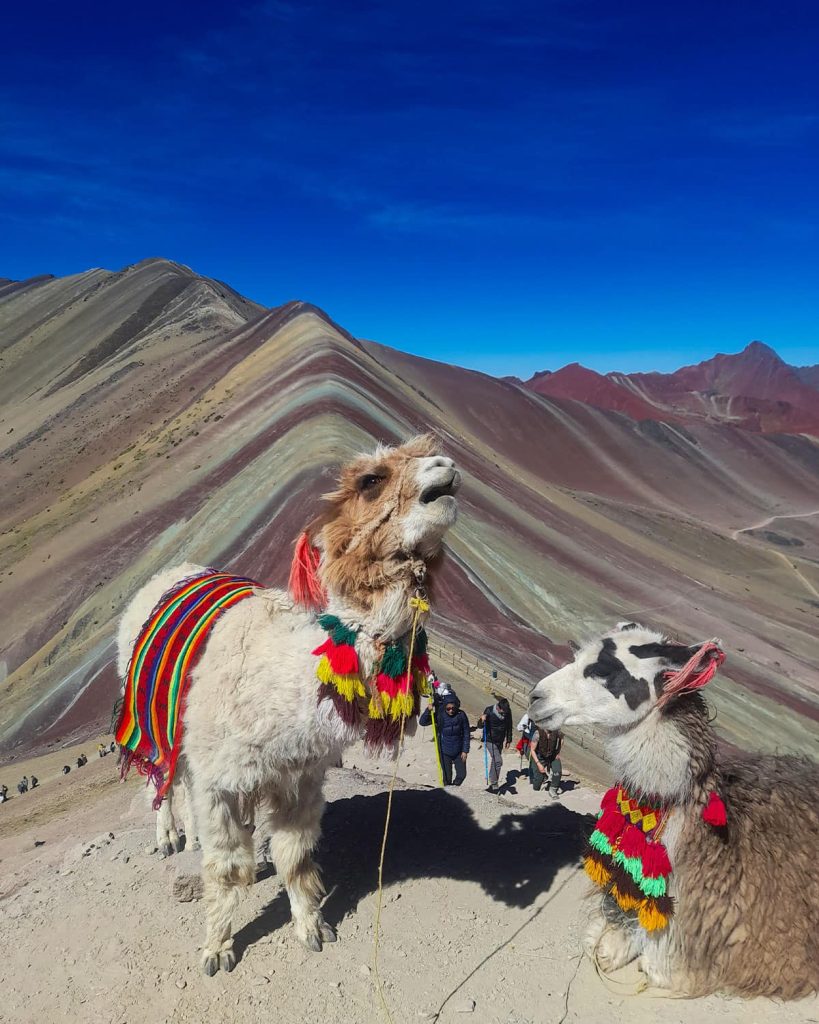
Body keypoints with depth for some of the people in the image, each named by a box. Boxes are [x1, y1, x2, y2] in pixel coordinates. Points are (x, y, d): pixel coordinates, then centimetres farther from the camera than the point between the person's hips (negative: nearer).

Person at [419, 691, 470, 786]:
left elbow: (466, 734, -4)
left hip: (458, 752, 1)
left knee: (462, 774, 8)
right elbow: (422, 722, -11)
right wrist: (428, 710, -27)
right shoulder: (439, 715, -12)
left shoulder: (461, 715, -11)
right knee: (447, 778, 4)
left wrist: (465, 750, -5)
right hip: (445, 752, -1)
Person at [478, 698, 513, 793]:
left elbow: (509, 726, 8)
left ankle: (493, 784, 24)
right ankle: (494, 785, -6)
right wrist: (481, 720, -36)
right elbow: (480, 725, -14)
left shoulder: (508, 712, -7)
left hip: (500, 741, 4)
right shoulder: (489, 710, -19)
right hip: (490, 740, -4)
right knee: (498, 761, -16)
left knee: (494, 762, 12)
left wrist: (508, 740, 13)